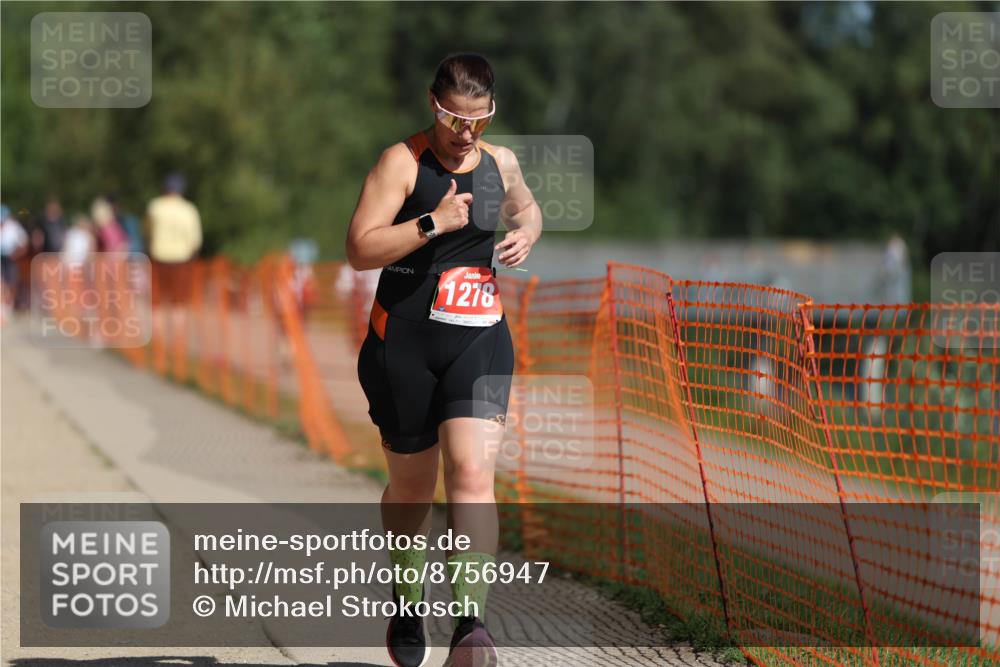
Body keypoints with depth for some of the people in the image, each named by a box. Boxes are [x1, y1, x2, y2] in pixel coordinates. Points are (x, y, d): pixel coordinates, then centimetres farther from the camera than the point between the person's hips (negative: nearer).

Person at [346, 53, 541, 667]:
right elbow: (360, 250, -14)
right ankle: (406, 608, 35)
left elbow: (528, 208, 31)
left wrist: (527, 233, 8)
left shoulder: (501, 163, 8)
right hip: (405, 340, -2)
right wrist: (432, 223, -23)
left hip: (480, 340, 2)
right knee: (412, 487, 11)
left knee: (472, 473, -17)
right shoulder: (402, 163, -7)